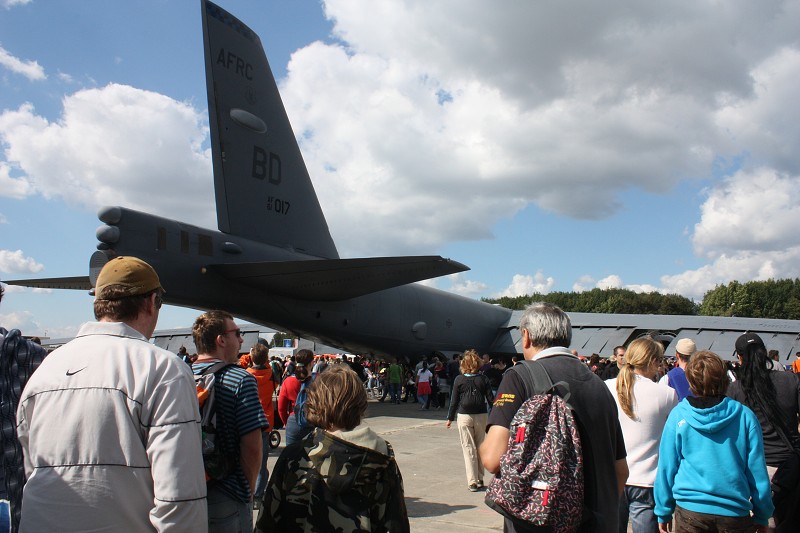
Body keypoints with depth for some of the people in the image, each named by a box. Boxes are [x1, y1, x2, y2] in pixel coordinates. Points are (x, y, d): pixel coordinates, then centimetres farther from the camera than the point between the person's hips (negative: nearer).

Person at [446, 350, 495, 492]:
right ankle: (480, 479, 20)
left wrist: (450, 418, 7)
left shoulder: (459, 379, -7)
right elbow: (490, 399, -1)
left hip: (464, 416, -2)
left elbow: (454, 401, -3)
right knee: (480, 447, 14)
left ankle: (472, 482, 2)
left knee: (468, 449, 3)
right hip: (481, 416, 2)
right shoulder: (483, 379, -4)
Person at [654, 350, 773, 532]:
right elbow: (757, 469, -1)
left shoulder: (678, 415, -4)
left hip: (689, 512, -1)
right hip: (735, 514, 1)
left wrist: (664, 512, 8)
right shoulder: (745, 416, -4)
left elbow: (666, 467, -1)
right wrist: (762, 516, 11)